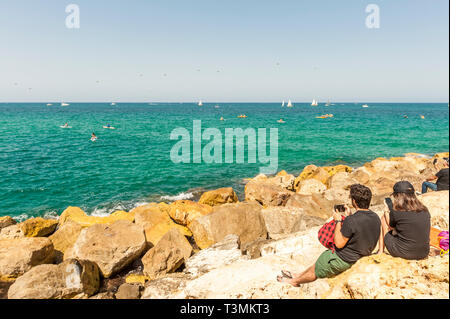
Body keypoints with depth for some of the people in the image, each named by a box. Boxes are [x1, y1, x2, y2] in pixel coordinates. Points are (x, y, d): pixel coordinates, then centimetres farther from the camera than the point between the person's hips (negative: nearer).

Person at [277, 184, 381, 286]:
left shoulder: (352, 220, -33)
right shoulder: (376, 218, -7)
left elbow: (339, 243, -25)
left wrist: (338, 221, -17)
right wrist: (349, 216, 4)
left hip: (343, 259, -8)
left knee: (316, 271, 18)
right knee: (318, 263, 26)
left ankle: (294, 281, 41)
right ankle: (298, 275, 43)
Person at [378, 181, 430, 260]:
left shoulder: (396, 212, -13)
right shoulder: (425, 211, 0)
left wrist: (386, 211, 23)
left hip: (402, 253, -5)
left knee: (383, 219, 11)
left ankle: (381, 251, 21)